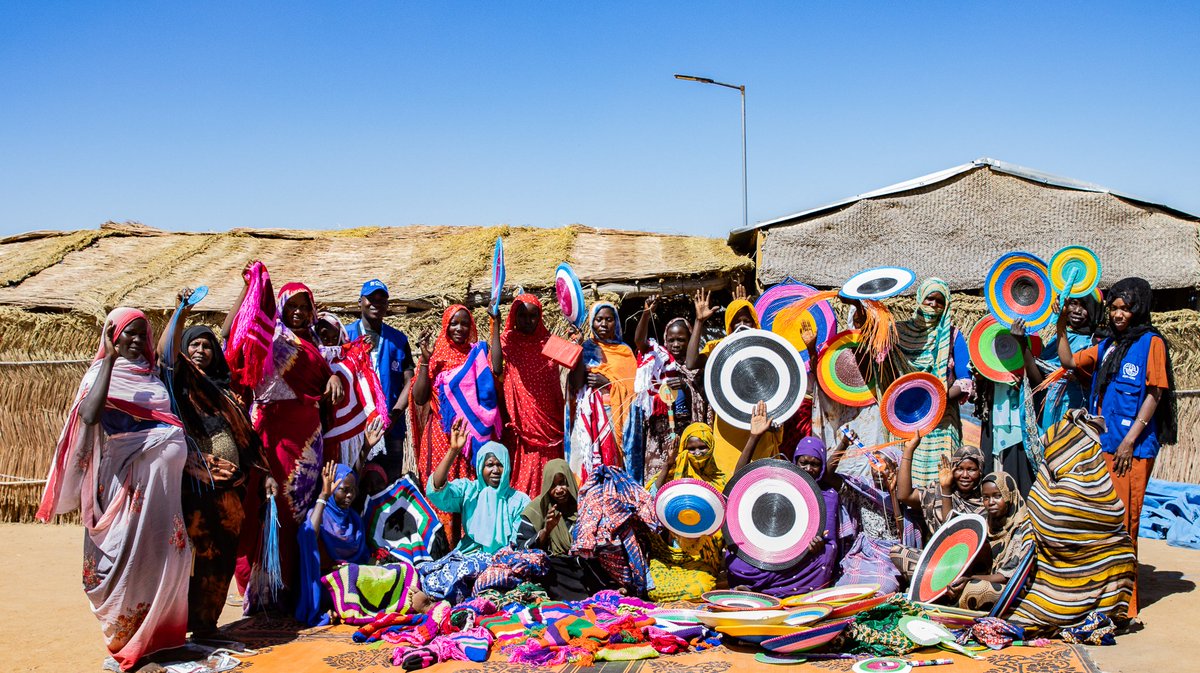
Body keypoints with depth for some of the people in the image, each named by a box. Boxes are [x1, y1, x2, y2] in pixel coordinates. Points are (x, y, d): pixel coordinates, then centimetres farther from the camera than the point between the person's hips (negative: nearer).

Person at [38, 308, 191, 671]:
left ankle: (157, 631, 19)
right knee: (129, 553, -1)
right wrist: (109, 359, -20)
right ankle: (126, 638, 11)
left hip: (161, 475, 5)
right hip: (126, 474, -5)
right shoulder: (102, 373, -2)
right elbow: (89, 415, -23)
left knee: (161, 551, 7)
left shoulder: (153, 375, 14)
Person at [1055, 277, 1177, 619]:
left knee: (1123, 522, -5)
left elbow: (1155, 394, -9)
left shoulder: (1151, 342, -4)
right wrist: (1061, 328, 11)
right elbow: (1069, 362, 23)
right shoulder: (1108, 346, 17)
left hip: (1133, 449, -7)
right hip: (1103, 444, 7)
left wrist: (1130, 440, -14)